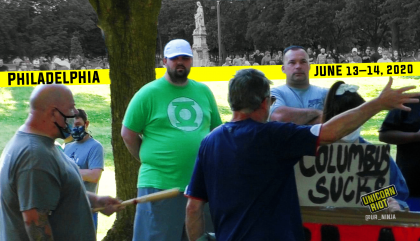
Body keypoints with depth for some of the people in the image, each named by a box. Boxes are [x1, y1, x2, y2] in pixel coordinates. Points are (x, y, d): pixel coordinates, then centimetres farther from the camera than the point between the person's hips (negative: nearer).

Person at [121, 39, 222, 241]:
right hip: (159, 184, -4)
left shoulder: (203, 92, 11)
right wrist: (150, 161, 4)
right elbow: (128, 134, 0)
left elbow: (216, 129, 20)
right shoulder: (149, 93, -2)